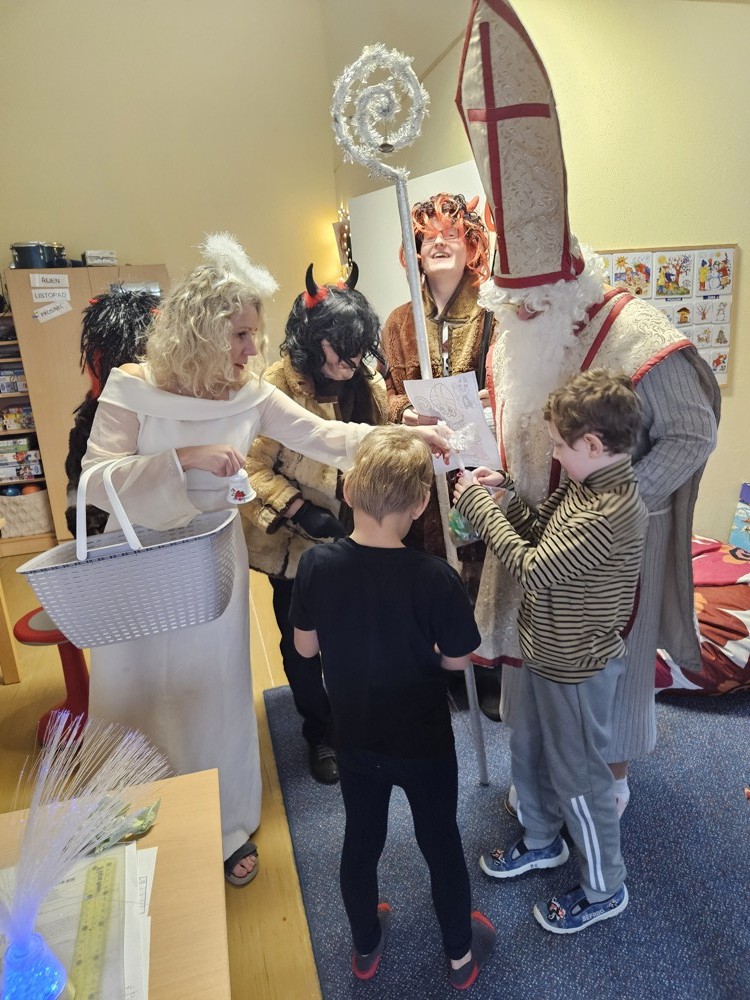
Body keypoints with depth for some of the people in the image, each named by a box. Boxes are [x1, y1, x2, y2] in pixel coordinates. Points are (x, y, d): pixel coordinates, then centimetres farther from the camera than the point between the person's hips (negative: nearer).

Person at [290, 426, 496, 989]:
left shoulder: (316, 565, -21)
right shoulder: (434, 577, -29)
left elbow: (306, 646, -7)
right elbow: (457, 660, -15)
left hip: (355, 738, 3)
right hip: (424, 743, -2)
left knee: (361, 840, 25)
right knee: (440, 842, 21)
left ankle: (366, 947, 49)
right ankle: (462, 954, 45)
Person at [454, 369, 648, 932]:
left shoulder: (609, 512, -31)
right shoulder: (586, 485, -2)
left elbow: (532, 566, -30)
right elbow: (540, 534, 9)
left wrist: (479, 506, -23)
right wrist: (503, 495, -4)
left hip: (579, 669, -9)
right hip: (547, 653, 9)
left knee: (578, 777, 11)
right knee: (529, 753, 25)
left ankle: (605, 890, 37)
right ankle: (543, 842, 51)